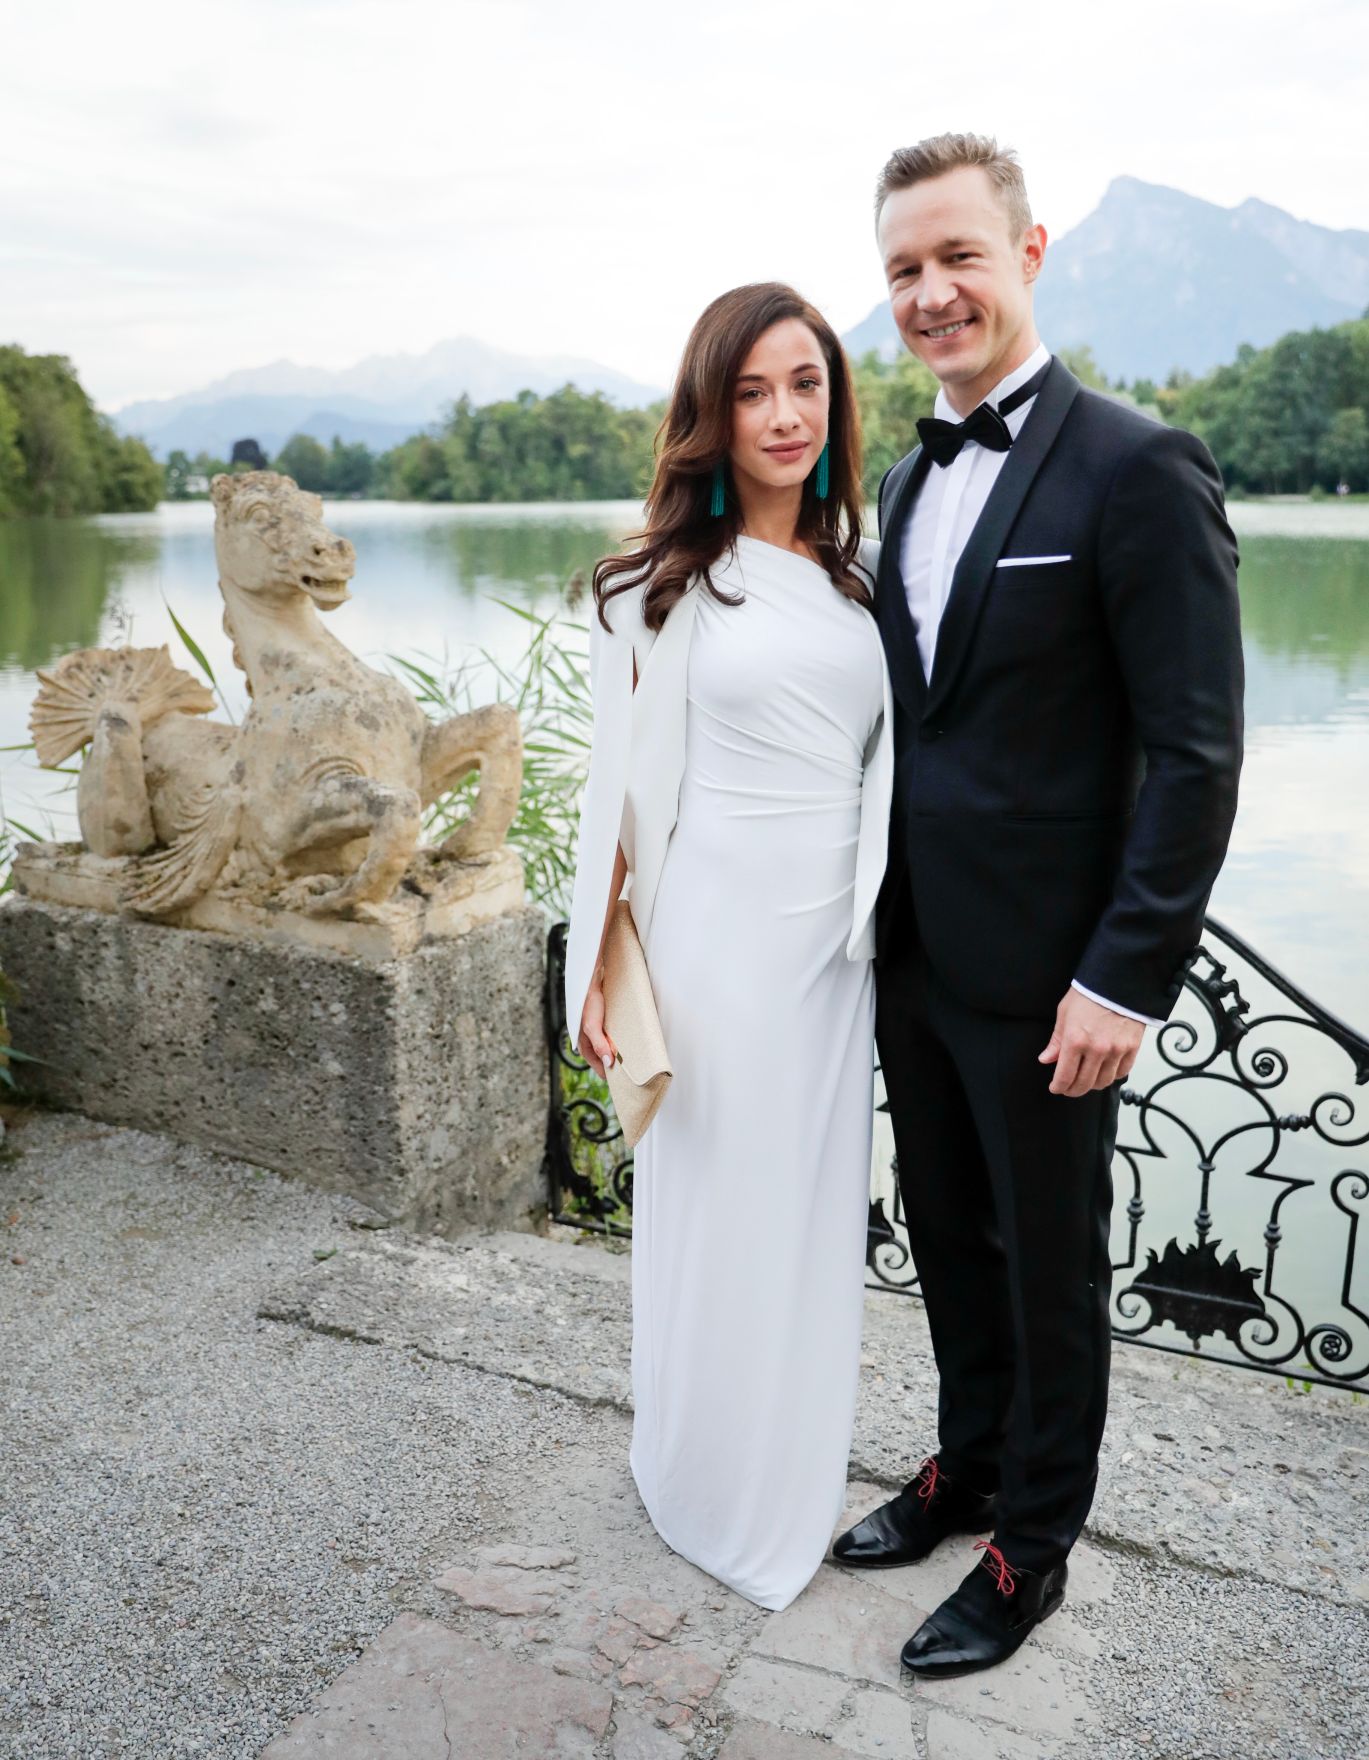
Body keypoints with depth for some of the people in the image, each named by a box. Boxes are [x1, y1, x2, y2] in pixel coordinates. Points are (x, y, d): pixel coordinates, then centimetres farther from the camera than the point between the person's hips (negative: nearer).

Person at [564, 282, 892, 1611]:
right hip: (717, 934, -4)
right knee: (717, 1213, 8)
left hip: (834, 940, 4)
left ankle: (797, 1480, 38)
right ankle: (707, 1488, 33)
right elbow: (623, 781, -5)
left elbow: (882, 763, 12)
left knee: (814, 1213, 15)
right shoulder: (663, 579, -6)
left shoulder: (859, 572, 7)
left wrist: (876, 918, 7)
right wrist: (598, 967, -7)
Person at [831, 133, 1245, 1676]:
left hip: (1043, 967, -7)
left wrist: (1128, 974, -18)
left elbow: (1195, 752, -16)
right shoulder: (907, 480, 10)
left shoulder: (1134, 470, -13)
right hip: (915, 946, 7)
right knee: (947, 1232, 20)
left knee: (1047, 1261, 11)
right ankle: (968, 1463, 43)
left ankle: (1032, 1543, 33)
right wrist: (884, 906, 12)